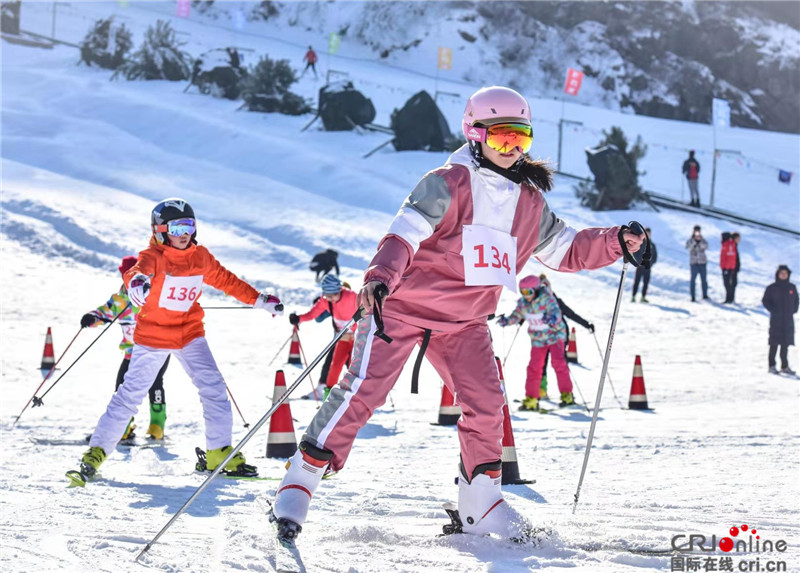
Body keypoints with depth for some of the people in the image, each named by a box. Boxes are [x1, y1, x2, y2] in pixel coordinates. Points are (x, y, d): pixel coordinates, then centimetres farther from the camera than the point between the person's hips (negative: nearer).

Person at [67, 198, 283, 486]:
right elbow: (136, 271, -37)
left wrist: (260, 300, 15)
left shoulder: (200, 257, 1)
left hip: (189, 332, 4)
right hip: (153, 335, -4)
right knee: (130, 394, -7)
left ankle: (219, 453, 6)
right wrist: (137, 281, -62)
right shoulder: (154, 257, -16)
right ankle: (97, 452, 1)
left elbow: (225, 280, 15)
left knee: (214, 388, -6)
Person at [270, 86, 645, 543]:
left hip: (466, 321, 6)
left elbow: (565, 249, 18)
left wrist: (615, 242, 3)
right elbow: (404, 234, -22)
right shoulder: (450, 183, -12)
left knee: (486, 404, -4)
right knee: (363, 392, -14)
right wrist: (381, 278, -39)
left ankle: (481, 506, 10)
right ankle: (300, 480, -9)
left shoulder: (529, 201, 8)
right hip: (402, 304, -6)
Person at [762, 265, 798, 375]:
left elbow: (796, 300, 19)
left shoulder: (792, 288, 8)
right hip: (776, 320, -4)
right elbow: (765, 301, 0)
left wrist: (793, 310, 5)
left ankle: (784, 366, 13)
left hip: (788, 320, 4)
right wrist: (773, 310, -9)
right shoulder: (772, 288, -3)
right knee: (774, 344, -4)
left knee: (786, 343, 7)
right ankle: (772, 366, 2)